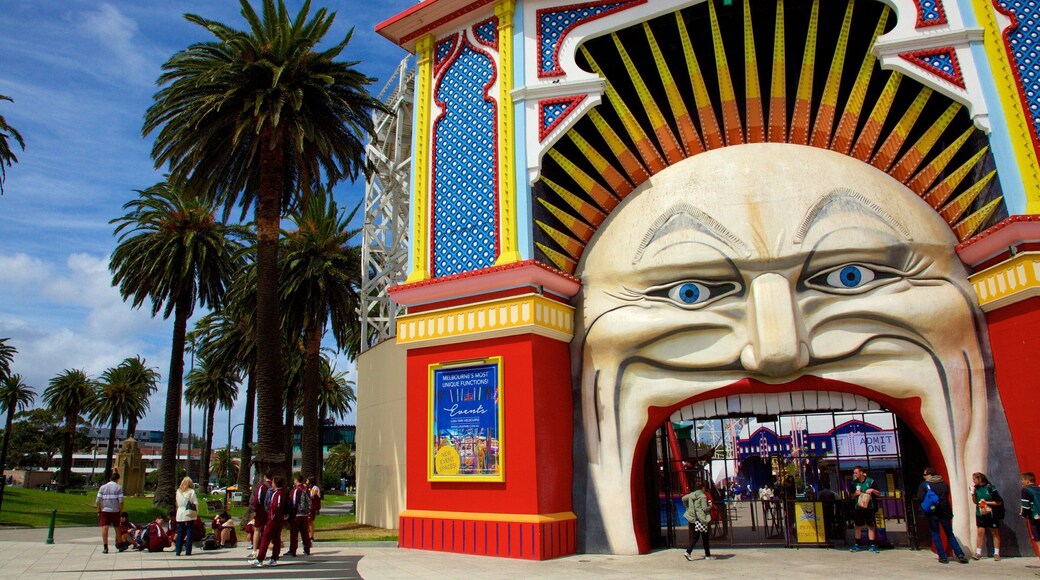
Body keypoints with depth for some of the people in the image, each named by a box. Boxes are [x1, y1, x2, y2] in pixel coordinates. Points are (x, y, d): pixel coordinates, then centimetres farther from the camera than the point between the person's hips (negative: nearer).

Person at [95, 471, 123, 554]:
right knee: (117, 528, 12)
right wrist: (121, 511, 1)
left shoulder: (102, 487, 6)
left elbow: (98, 501, 0)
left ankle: (105, 547, -10)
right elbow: (120, 501, -8)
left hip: (104, 511, 1)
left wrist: (99, 511, 10)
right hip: (115, 511, -1)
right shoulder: (119, 487, -2)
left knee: (104, 527, -2)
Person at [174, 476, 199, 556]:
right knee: (190, 533, 2)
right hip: (189, 514, -3)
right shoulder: (191, 492, -6)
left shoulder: (178, 492, 4)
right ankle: (188, 551, 0)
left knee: (180, 533, 9)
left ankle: (178, 551, 8)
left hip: (180, 515, 3)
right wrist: (196, 513, 4)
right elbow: (195, 503, -5)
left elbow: (177, 503, 11)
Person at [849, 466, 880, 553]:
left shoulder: (870, 481, -2)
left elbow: (878, 494, 3)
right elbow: (852, 497, 14)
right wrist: (855, 493, -6)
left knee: (871, 526, 1)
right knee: (857, 526, 7)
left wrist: (873, 490, -15)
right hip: (858, 508, 3)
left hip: (869, 507, -3)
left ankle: (873, 546, 8)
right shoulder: (854, 483, 7)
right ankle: (857, 545, 15)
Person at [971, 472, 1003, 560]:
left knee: (995, 533, 8)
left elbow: (999, 502, -11)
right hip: (980, 514, 4)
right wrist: (973, 494, -7)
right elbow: (975, 501, 10)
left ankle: (996, 553, 16)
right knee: (980, 532, 1)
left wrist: (987, 502, -17)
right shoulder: (976, 488, 2)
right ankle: (978, 553, 3)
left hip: (992, 514, -4)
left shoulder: (990, 488, -14)